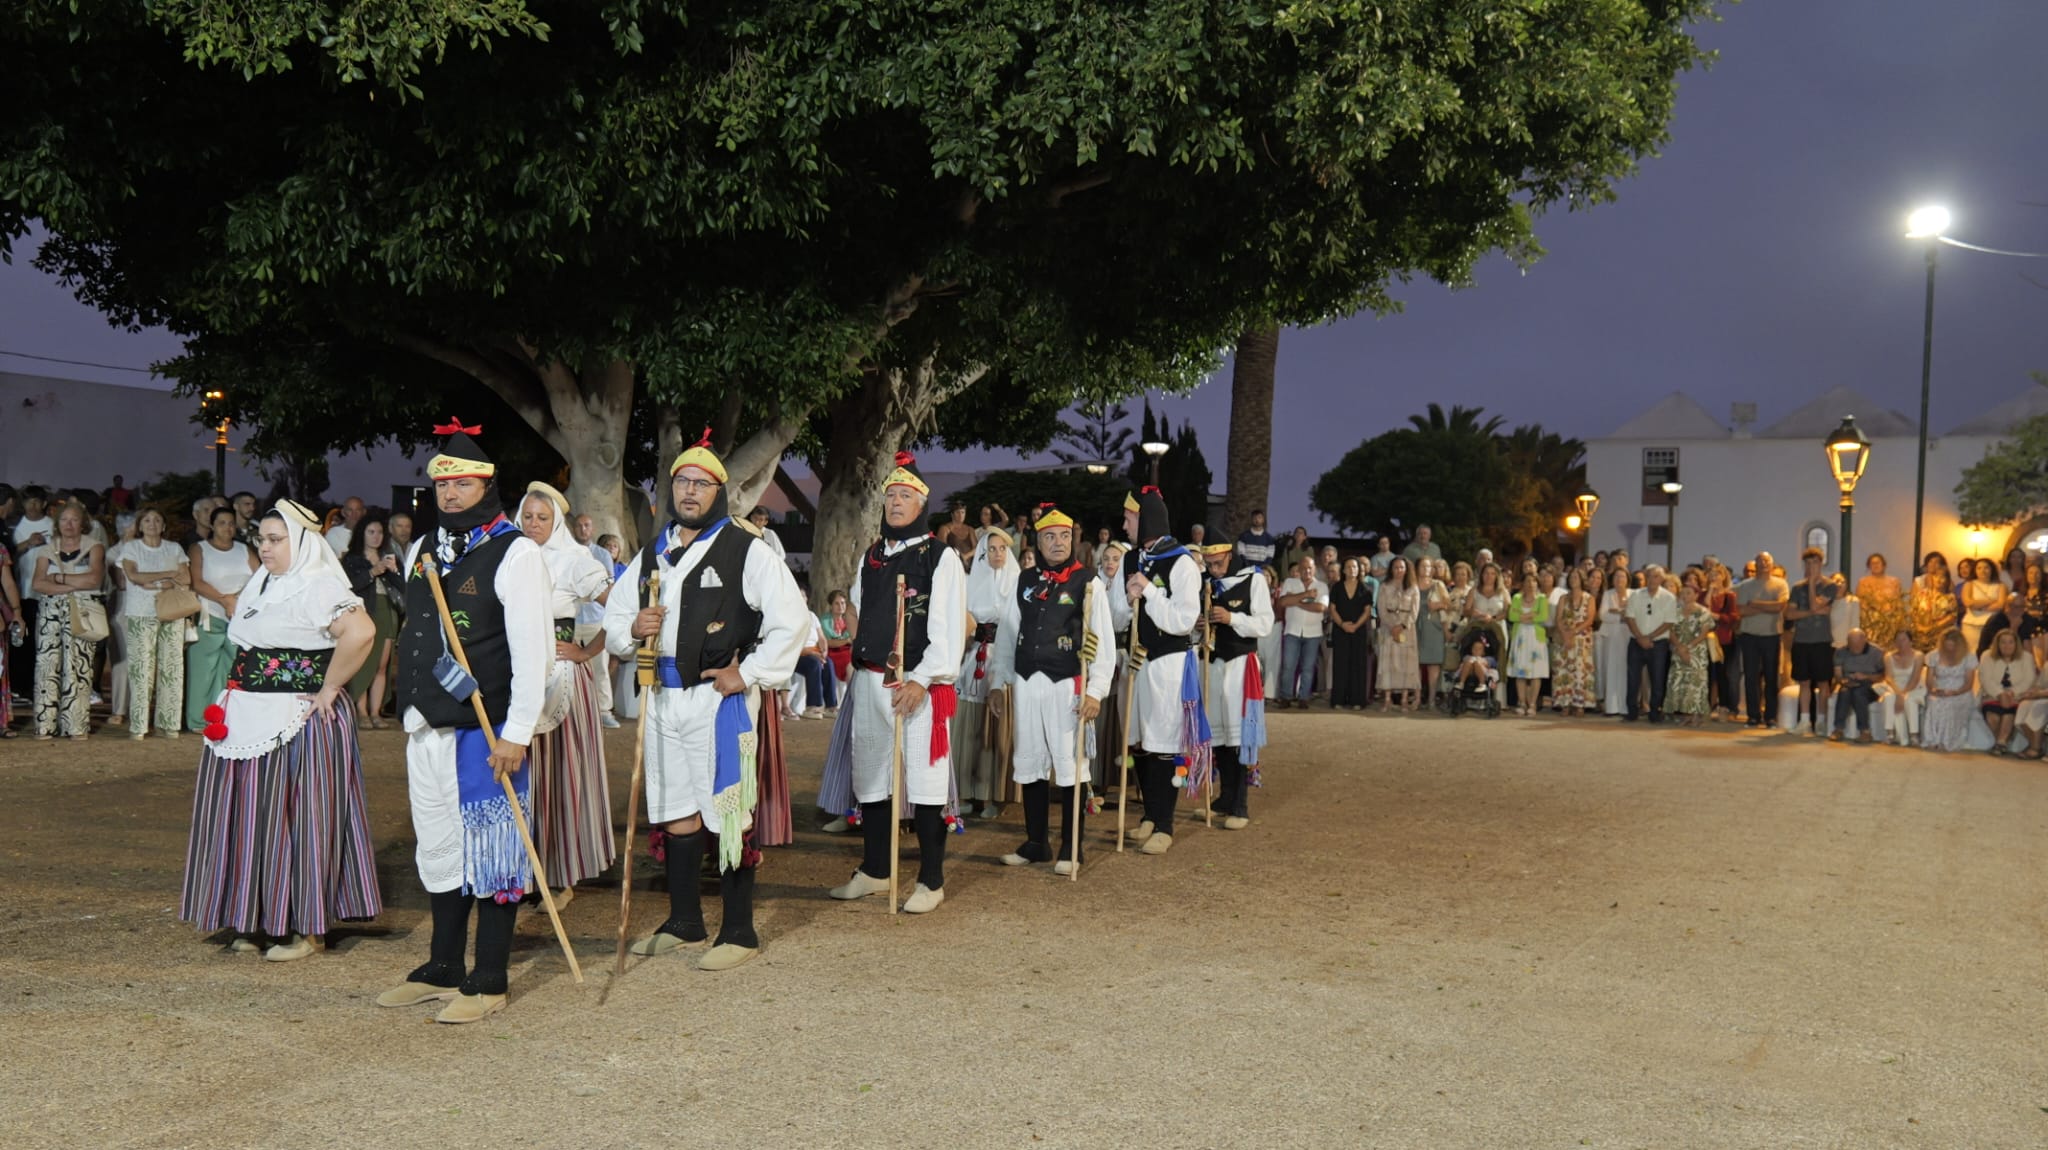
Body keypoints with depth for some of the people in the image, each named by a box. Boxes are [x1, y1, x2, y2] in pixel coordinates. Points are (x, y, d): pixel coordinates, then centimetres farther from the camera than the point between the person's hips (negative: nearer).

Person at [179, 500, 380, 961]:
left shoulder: (319, 587, -14)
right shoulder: (263, 587, 16)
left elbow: (360, 633, -30)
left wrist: (328, 689, -23)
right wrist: (237, 696, 14)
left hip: (299, 723, -9)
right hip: (251, 723, 9)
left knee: (295, 816, -3)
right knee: (254, 816, 11)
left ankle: (306, 927, 7)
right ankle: (258, 918, 22)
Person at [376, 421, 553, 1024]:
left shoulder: (515, 553, -9)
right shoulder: (422, 551, 15)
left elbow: (532, 651, -14)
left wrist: (515, 733, -18)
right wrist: (414, 707, 18)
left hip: (486, 733, -7)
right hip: (427, 728, 8)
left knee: (490, 851, -1)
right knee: (438, 847, 15)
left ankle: (489, 983, 7)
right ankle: (442, 969, 27)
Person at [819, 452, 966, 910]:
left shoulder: (941, 557, -3)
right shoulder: (870, 557, 16)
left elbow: (950, 628, -10)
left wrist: (923, 680, -18)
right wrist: (858, 666, 13)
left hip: (918, 686, -6)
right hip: (869, 681, 6)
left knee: (923, 780, -4)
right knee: (870, 775, 12)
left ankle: (931, 880, 5)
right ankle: (875, 870, 25)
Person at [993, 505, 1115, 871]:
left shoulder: (1088, 585, -2)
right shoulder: (1023, 583, 10)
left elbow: (1104, 641, -5)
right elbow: (1006, 634, 15)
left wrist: (1096, 691, -12)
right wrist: (1001, 681, 11)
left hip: (1068, 684, -4)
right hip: (1026, 683, 4)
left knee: (1070, 765, -2)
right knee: (1030, 763, 9)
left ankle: (1070, 847, 7)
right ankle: (1036, 842, 19)